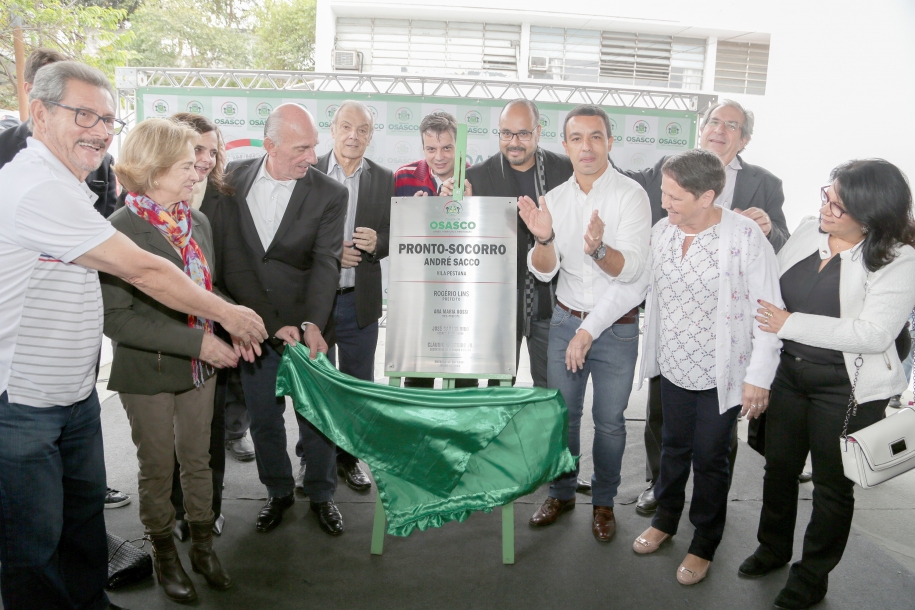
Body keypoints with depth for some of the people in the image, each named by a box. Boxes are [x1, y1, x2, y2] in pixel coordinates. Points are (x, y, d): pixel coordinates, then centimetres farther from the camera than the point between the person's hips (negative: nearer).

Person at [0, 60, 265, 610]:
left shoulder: (67, 188, 12)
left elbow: (130, 274, 11)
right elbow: (142, 271, -23)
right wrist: (226, 314, -13)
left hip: (77, 395, 10)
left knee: (86, 515, 21)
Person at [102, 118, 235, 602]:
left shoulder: (198, 222, 4)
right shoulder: (120, 230, -17)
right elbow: (117, 318, -22)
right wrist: (196, 341, -25)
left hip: (199, 367, 5)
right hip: (147, 373, -5)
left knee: (197, 458, 18)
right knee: (157, 468, 13)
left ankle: (203, 546, 36)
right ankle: (164, 555, 35)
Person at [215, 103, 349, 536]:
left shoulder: (330, 194, -7)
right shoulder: (234, 179, -2)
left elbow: (326, 263, -15)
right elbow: (229, 255, -4)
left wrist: (313, 323, -30)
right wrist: (270, 322, -12)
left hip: (307, 325, -2)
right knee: (263, 419, 15)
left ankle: (321, 494, 32)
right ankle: (278, 491, 37)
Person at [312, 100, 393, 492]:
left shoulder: (384, 179, 4)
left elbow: (394, 234, 4)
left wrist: (377, 242, -17)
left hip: (360, 300, 1)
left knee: (358, 386, 11)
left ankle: (348, 458, 28)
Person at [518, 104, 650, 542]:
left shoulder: (630, 195, -10)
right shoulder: (555, 198, 2)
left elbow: (632, 270, -19)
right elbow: (544, 271, -4)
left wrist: (598, 249, -38)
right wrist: (543, 239, -25)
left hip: (616, 328, -3)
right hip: (565, 320, 3)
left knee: (609, 421, 8)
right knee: (562, 413, 12)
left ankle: (603, 501, 28)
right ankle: (562, 493, 31)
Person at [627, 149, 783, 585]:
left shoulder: (745, 235, -19)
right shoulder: (661, 231, -3)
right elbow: (653, 294, 9)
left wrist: (759, 377, -14)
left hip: (721, 375, -4)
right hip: (673, 367, 4)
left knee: (710, 459, 12)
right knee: (673, 447, 21)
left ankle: (704, 545, 34)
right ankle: (665, 519, 46)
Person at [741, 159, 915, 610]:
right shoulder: (808, 230, -1)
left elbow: (873, 334, -26)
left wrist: (790, 323, -24)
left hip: (847, 390, -5)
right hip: (789, 371, 5)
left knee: (832, 484, 12)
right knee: (779, 466, 20)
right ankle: (773, 547, 44)